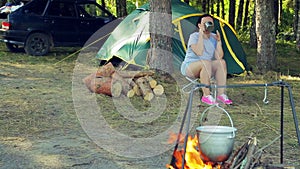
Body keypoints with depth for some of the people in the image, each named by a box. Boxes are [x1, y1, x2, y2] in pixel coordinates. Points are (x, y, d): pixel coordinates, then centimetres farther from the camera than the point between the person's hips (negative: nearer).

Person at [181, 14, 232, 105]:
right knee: (206, 63, -36)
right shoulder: (194, 36, -12)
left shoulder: (214, 37, 3)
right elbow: (199, 52, -30)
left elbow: (218, 57, -8)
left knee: (221, 62, -20)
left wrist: (219, 41, -18)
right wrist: (201, 35, -27)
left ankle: (221, 94, -22)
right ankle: (206, 96, -30)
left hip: (205, 69, 6)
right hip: (189, 67, -5)